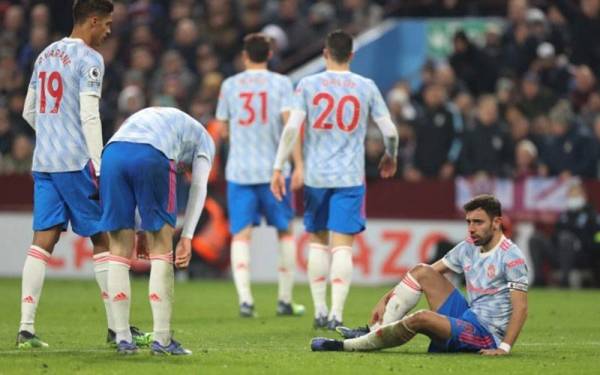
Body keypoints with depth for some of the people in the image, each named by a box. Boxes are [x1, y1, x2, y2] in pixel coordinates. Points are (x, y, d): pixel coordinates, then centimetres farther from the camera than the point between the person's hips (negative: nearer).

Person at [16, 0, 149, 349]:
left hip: (43, 161, 7)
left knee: (43, 241, 3)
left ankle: (26, 327, -5)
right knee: (103, 239, 1)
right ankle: (117, 327, 3)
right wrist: (99, 167, -17)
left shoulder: (46, 55, 16)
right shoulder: (89, 59, -8)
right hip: (76, 162, -7)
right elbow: (89, 116, -16)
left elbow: (29, 112, 21)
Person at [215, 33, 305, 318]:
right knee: (285, 231, 14)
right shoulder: (281, 83, 0)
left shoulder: (230, 85, 6)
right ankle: (285, 300, 15)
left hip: (239, 169, 1)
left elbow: (222, 125, 14)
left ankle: (245, 298, -20)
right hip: (274, 170, 0)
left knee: (241, 235, -2)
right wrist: (298, 164, -11)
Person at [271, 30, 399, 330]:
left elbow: (291, 128, -9)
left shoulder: (308, 85, 0)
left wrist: (278, 167, -4)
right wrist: (390, 157, 24)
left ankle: (320, 310, 14)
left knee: (318, 242, 15)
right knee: (342, 246, -3)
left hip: (315, 176, 1)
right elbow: (389, 131, 4)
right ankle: (336, 313, -12)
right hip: (350, 177, -1)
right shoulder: (366, 87, 2)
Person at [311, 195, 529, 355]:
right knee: (421, 272, 1)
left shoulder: (511, 257, -15)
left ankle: (348, 346, -20)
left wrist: (504, 348, -32)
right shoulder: (468, 248, 9)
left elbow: (520, 308, -21)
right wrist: (386, 300, 6)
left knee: (422, 318, -31)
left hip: (487, 336, -8)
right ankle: (375, 331, -5)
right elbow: (432, 271, 13)